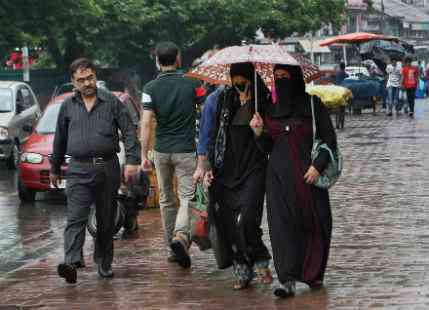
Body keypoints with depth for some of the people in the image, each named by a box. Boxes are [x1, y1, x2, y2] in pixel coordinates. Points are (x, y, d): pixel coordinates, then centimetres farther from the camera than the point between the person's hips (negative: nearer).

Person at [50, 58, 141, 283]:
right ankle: (71, 262, -27)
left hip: (107, 168, 0)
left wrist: (132, 160, -11)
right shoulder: (68, 106, 11)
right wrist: (55, 168, 26)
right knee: (75, 218, -14)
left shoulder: (112, 102, 4)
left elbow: (129, 132, 0)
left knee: (106, 220, 8)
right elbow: (60, 138, 21)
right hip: (79, 170, 0)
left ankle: (104, 263, 22)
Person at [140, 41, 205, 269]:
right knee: (186, 198, -2)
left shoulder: (151, 88, -5)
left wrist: (144, 155, -7)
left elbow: (146, 123, -10)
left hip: (162, 151, 2)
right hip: (186, 150, -2)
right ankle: (180, 236, -27)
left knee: (166, 201, 14)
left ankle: (172, 249, 20)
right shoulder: (191, 85, -4)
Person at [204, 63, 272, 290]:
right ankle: (242, 271, 10)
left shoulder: (263, 101, -2)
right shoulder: (225, 99, 8)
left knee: (246, 220, -17)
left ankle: (260, 262, 5)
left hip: (253, 169, -4)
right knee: (228, 223, 0)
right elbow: (215, 135, 13)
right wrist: (210, 166, 7)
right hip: (227, 170, 4)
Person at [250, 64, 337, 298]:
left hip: (308, 175, -3)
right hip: (279, 175, 3)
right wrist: (259, 132, -4)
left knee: (313, 224, 2)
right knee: (282, 224, -8)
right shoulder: (272, 110, 11)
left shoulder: (312, 105, -1)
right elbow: (269, 147, 15)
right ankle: (287, 280, -11)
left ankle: (313, 274, 18)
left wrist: (318, 165, -13)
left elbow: (329, 138, -1)